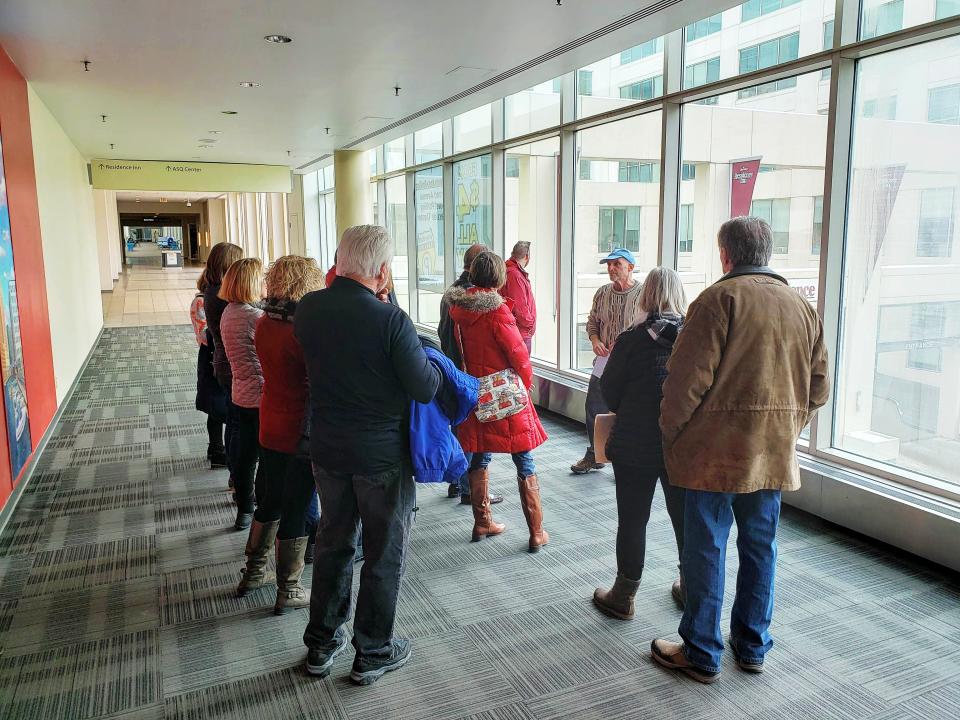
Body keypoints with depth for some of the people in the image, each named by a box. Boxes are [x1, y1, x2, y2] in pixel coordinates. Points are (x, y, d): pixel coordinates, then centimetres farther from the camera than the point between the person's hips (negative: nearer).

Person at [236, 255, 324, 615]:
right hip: (302, 433, -7)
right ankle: (288, 591, 21)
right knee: (296, 511, 7)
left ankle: (252, 572, 38)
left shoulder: (264, 324, 1)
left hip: (270, 427, 7)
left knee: (269, 501, 23)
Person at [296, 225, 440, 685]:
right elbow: (425, 389, -20)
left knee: (332, 542, 21)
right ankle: (373, 653, 27)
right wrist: (432, 363, 1)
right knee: (384, 553, 12)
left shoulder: (308, 308, -5)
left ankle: (321, 644, 35)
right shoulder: (390, 319, -22)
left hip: (327, 450, 6)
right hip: (382, 453, -5)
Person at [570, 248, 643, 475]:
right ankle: (594, 455, 27)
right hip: (604, 360, 5)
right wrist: (595, 341, -2)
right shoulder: (602, 293, 7)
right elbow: (592, 322, 17)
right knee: (594, 408, 10)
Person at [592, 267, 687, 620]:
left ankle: (623, 597, 20)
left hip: (635, 445, -3)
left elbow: (609, 390, -4)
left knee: (632, 520, 8)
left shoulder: (632, 339, -11)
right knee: (685, 518, 17)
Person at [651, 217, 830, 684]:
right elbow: (817, 388, 12)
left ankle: (701, 654, 16)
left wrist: (670, 433, -4)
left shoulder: (720, 299, -11)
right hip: (775, 453, 6)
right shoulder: (803, 307, 9)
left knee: (705, 548, 5)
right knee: (760, 545, 17)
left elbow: (688, 378, -16)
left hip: (717, 451, -6)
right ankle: (752, 647, 31)